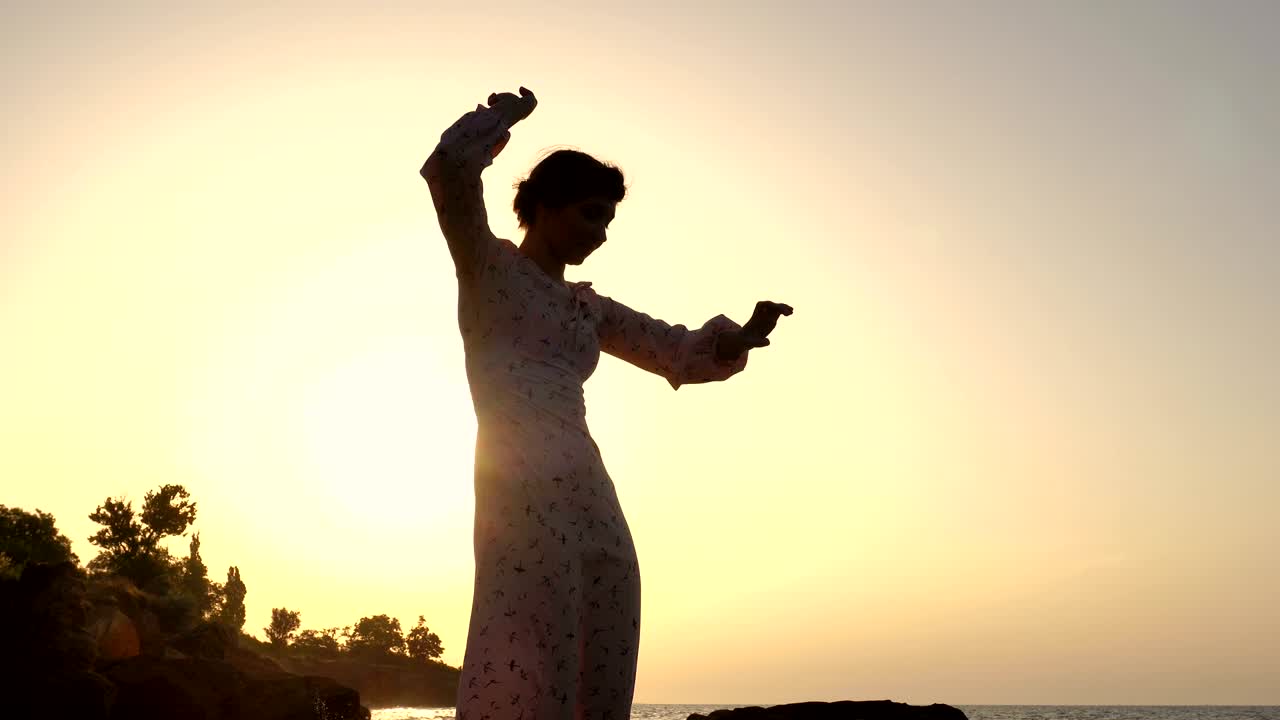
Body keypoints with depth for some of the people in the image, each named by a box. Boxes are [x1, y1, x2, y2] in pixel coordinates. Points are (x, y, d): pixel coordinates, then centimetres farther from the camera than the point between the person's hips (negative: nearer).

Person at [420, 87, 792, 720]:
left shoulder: (590, 308, 25)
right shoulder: (488, 266, 9)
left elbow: (683, 353, 26)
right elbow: (449, 169, -7)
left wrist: (746, 336, 8)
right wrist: (504, 114, 9)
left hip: (595, 499, 7)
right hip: (524, 489, -7)